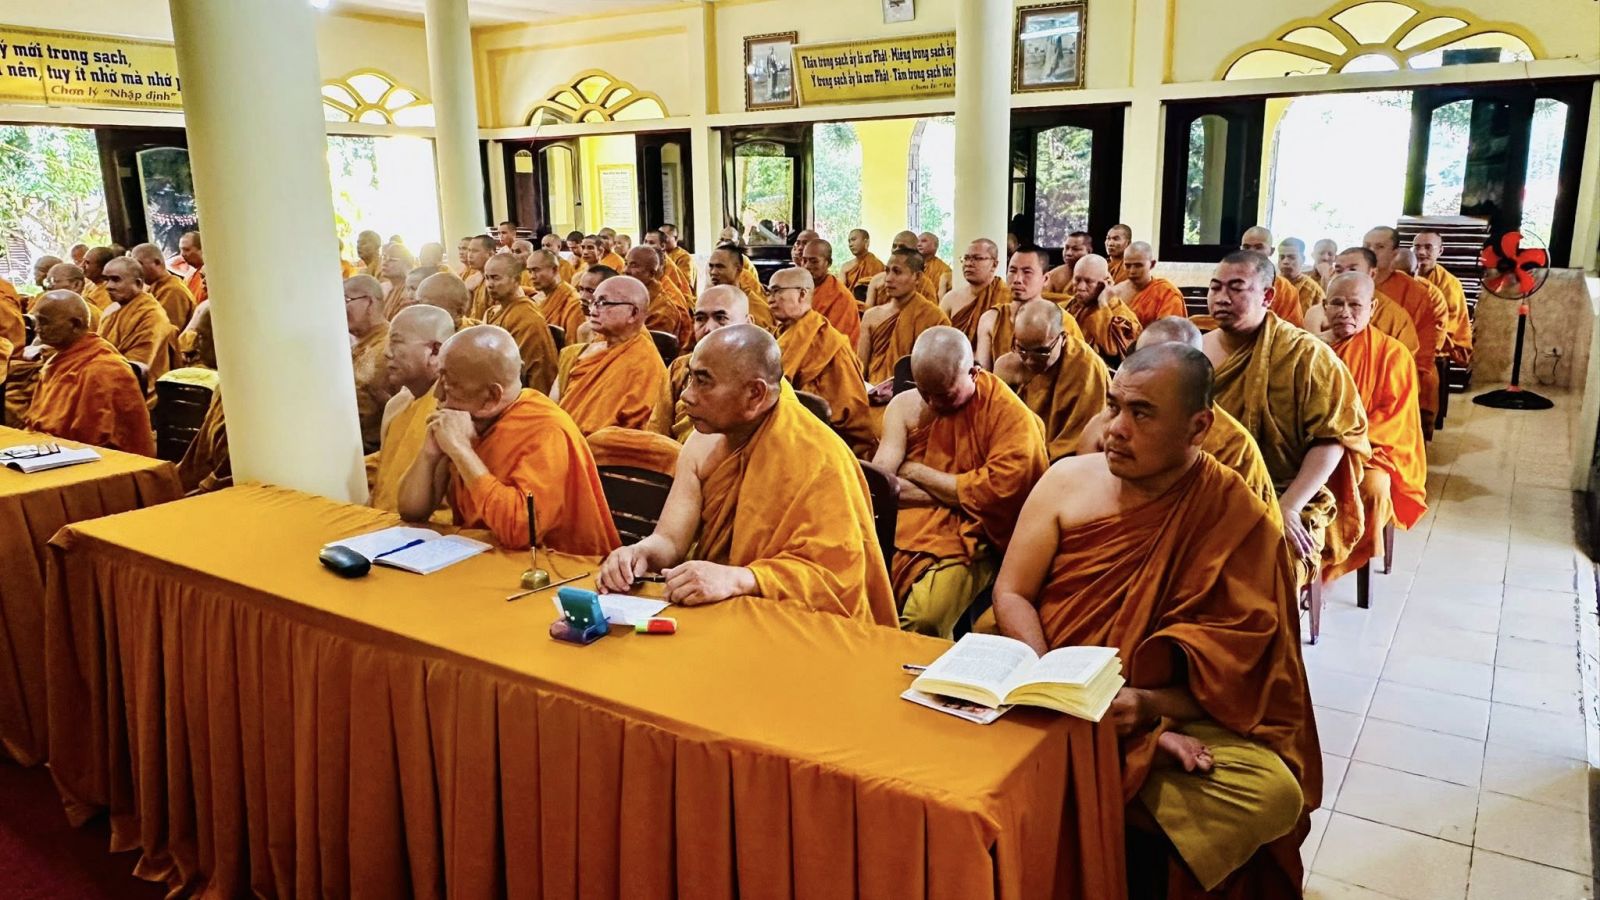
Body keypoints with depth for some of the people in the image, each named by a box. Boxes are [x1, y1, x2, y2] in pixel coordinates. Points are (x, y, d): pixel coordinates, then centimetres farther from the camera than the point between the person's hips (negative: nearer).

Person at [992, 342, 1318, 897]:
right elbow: (1012, 594, 1)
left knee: (1274, 795, -26)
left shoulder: (1239, 521, -5)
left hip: (1174, 717, 0)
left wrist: (1149, 706, -24)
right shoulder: (1067, 479, 2)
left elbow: (1239, 669, -7)